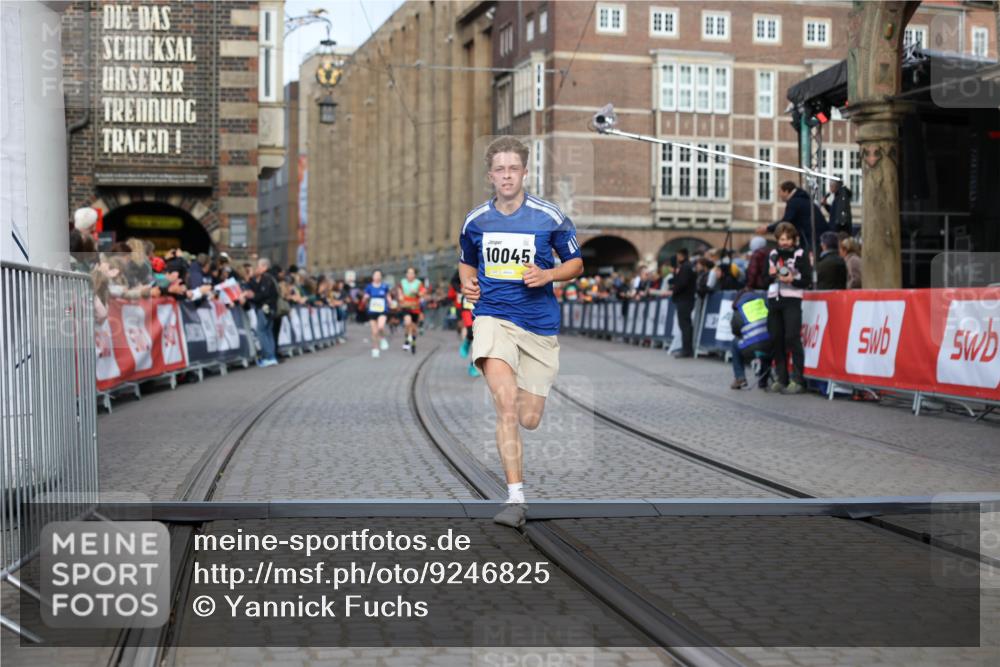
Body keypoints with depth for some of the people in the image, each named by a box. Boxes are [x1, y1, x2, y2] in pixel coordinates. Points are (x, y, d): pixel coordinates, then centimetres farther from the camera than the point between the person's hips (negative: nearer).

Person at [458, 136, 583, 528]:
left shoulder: (549, 217, -1)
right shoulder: (475, 220, 5)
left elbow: (576, 264, 9)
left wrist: (548, 275, -11)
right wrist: (467, 284, 1)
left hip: (539, 324, 0)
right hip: (493, 317, 0)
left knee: (528, 420, 1)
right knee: (506, 404, -22)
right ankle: (515, 498, -20)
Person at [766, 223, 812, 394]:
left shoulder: (800, 254, 1)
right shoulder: (773, 254, 15)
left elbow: (807, 279, -2)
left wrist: (792, 280, -17)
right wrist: (771, 274, 1)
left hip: (792, 300, -5)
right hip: (774, 300, 5)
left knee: (792, 338, -13)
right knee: (776, 339, 4)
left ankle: (798, 380, -13)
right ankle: (780, 378, 11)